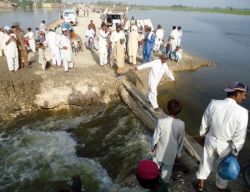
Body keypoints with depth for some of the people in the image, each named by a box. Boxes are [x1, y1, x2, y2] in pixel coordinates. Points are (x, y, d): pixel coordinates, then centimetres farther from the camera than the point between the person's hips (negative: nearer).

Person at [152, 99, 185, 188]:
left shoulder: (161, 121, -27)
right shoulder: (181, 124, -21)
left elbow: (156, 136, -15)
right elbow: (181, 140, -9)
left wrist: (153, 146, 4)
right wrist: (179, 152, 7)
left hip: (161, 149, 0)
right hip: (172, 151, 1)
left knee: (156, 164, 26)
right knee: (168, 167, 24)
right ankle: (165, 182, 44)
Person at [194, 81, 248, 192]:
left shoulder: (213, 104, -18)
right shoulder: (242, 112, -27)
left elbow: (205, 123, -5)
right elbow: (239, 137, -19)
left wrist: (203, 134, 13)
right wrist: (234, 153, -5)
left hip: (211, 140, 2)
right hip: (225, 146, -2)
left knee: (206, 161, 25)